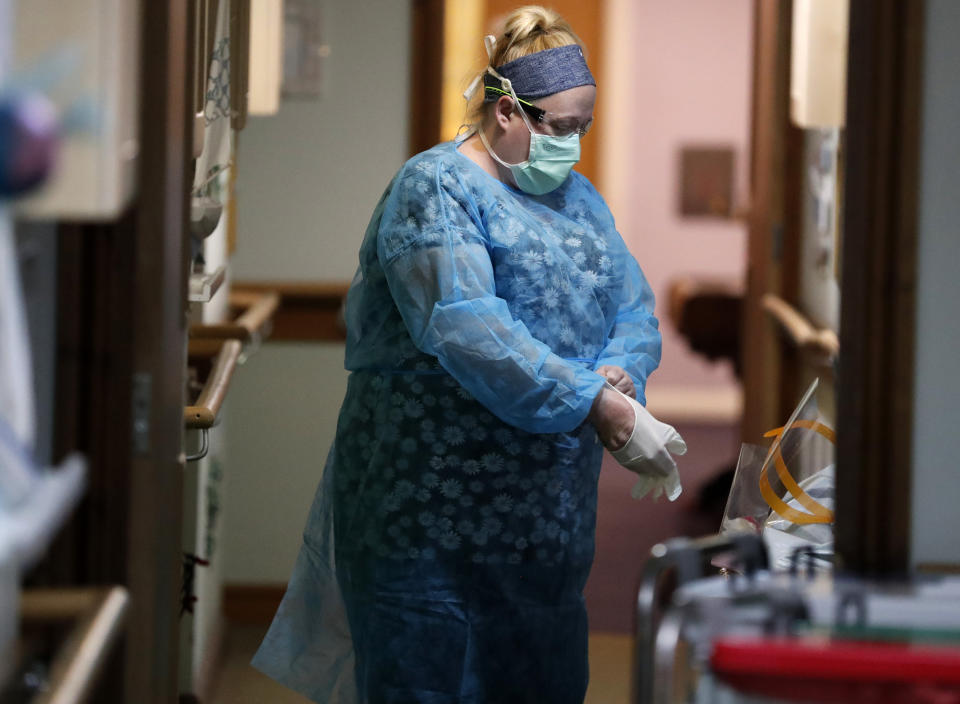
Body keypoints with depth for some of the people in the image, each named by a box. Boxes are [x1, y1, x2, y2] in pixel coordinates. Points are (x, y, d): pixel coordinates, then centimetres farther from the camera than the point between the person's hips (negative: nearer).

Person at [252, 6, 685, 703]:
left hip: (549, 509, 8)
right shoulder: (435, 188, -10)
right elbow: (464, 327, -23)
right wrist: (588, 402, -26)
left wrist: (620, 372, -11)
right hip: (429, 508, -8)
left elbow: (634, 310, 13)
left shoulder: (576, 196, 16)